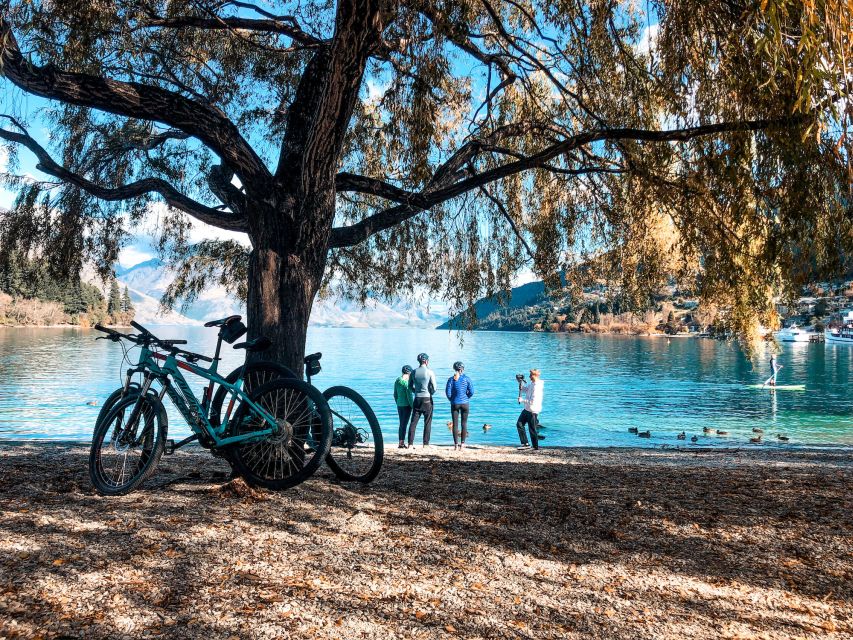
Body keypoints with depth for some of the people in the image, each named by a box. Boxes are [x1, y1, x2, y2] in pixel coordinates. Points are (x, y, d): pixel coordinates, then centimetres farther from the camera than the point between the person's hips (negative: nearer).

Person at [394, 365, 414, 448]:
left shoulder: (397, 381, 6)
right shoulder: (407, 382, -15)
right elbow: (409, 396, -15)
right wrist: (412, 406, -8)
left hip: (399, 405, 7)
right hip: (406, 405, -7)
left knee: (401, 424, 14)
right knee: (404, 424, -2)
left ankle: (401, 443, 18)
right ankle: (402, 443, 0)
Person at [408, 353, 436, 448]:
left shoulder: (413, 372, 3)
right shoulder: (430, 372, -8)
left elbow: (410, 387, 8)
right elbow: (434, 387, -9)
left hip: (417, 399, 3)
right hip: (427, 399, -3)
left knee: (413, 422, 6)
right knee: (427, 422, 4)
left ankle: (410, 443, 5)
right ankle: (426, 443, 5)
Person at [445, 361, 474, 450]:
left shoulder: (451, 379, -6)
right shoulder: (467, 379, -4)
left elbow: (448, 392, -7)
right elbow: (471, 392, -6)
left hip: (455, 403, 0)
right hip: (465, 403, 1)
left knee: (455, 424, 4)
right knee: (464, 423, 9)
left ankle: (456, 445, 3)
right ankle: (462, 444, 8)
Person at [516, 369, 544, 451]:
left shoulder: (537, 387, -24)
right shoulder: (531, 383, 6)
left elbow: (533, 401, -28)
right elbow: (524, 390, 21)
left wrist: (522, 400, -16)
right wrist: (520, 382, 3)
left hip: (533, 411, -10)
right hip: (527, 409, 10)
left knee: (532, 430, 0)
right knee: (519, 424, 11)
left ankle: (536, 447, 14)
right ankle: (525, 444, 16)